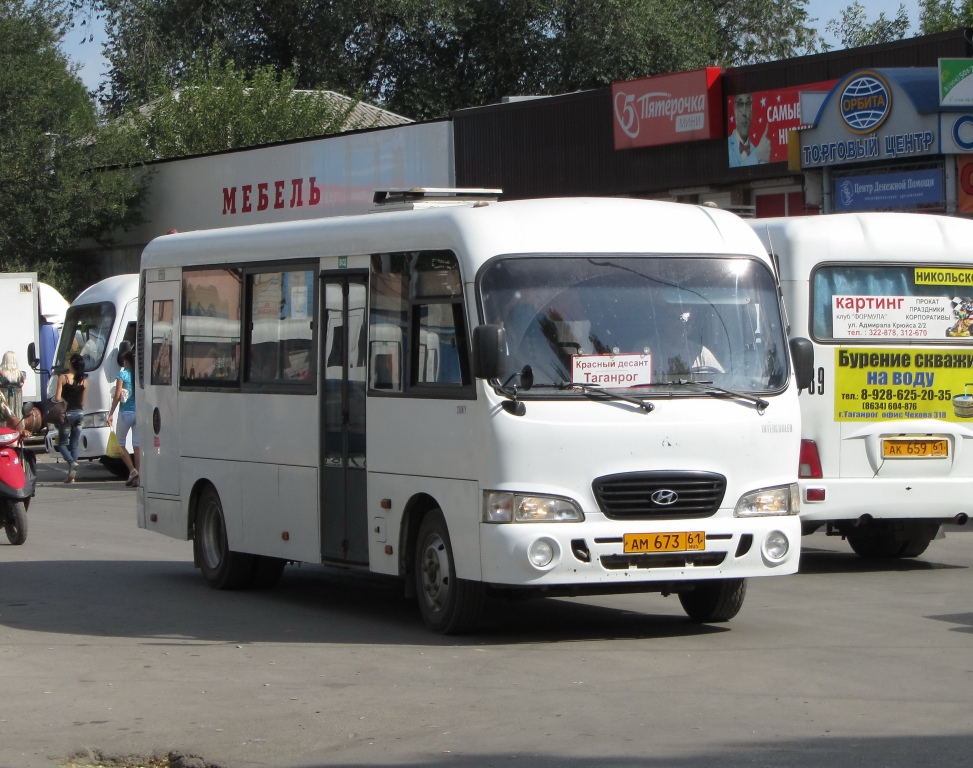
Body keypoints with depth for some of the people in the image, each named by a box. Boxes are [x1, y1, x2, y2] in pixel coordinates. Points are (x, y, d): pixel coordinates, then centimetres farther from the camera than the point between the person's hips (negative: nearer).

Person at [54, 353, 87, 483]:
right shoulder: (84, 380, 2)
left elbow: (57, 398, -13)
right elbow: (83, 401, 9)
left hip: (67, 413, -4)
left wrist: (65, 402, 4)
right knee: (74, 444, 11)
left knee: (62, 443, 7)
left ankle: (72, 463, -20)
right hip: (79, 413, 4)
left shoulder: (63, 378, -9)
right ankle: (72, 475, 5)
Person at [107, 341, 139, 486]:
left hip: (126, 412, -4)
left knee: (120, 442, 10)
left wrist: (111, 413, -4)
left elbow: (117, 396, -8)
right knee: (137, 444, 6)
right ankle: (137, 477, 2)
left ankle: (132, 470, -7)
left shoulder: (123, 374, -7)